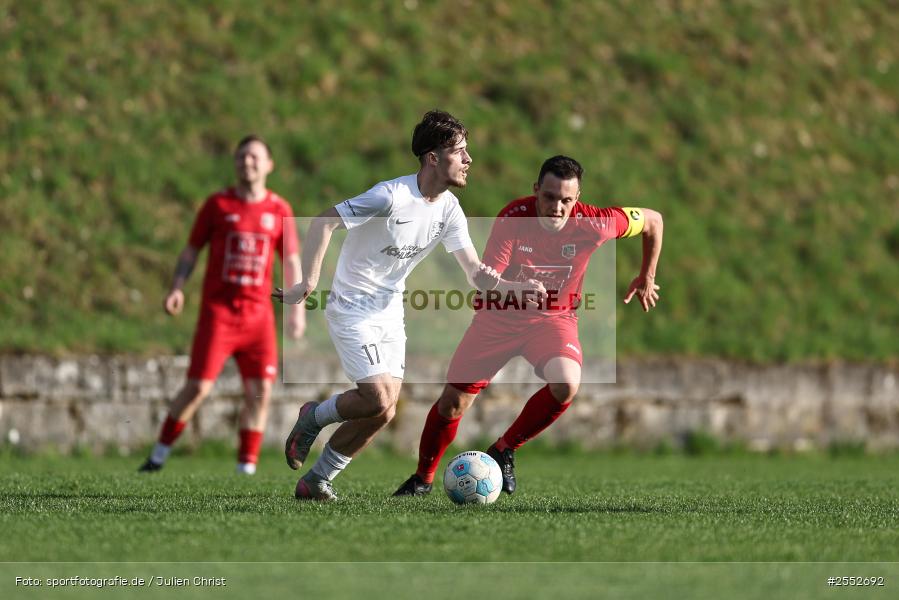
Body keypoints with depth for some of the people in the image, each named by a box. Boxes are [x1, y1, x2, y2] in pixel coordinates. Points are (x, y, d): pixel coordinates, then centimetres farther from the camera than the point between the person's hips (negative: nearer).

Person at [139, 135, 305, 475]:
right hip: (217, 310, -2)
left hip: (258, 313, 2)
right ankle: (160, 453, 7)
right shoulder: (217, 204, 4)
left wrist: (298, 308, 2)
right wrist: (177, 288, -7)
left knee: (260, 391, -6)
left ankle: (247, 467, 2)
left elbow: (291, 261, 11)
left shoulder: (279, 210, 7)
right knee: (198, 387, -9)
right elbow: (191, 251, 8)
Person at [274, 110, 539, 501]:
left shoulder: (449, 209, -1)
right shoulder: (392, 197, -23)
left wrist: (512, 284, -23)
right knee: (379, 402, -18)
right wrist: (309, 283, -29)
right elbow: (324, 222, -22)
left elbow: (475, 274, -3)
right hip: (353, 309, -7)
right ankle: (313, 418, 11)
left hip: (390, 311, 7)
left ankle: (316, 482, 16)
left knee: (383, 411, 3)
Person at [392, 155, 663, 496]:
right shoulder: (514, 218, -26)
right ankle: (423, 478, 26)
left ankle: (504, 450, -6)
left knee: (567, 384, -30)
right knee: (453, 402, -1)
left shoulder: (592, 224, -23)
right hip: (500, 316, 0)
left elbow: (653, 220, -6)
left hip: (554, 317, 0)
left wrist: (646, 279, 4)